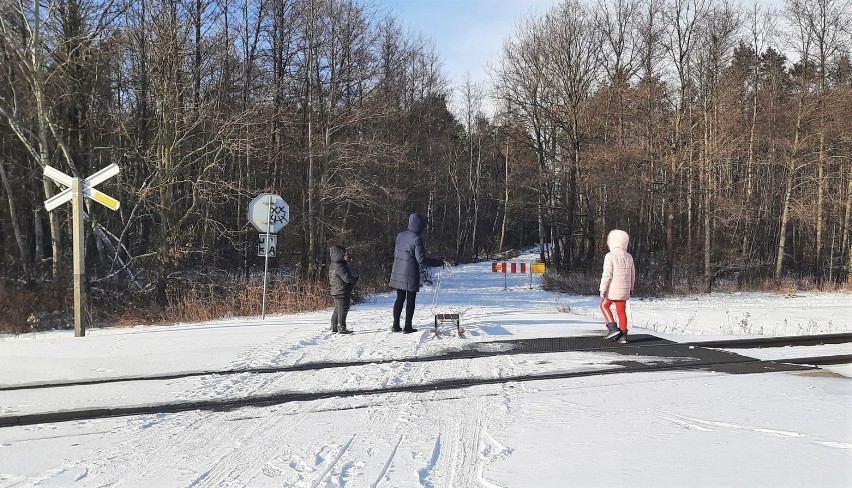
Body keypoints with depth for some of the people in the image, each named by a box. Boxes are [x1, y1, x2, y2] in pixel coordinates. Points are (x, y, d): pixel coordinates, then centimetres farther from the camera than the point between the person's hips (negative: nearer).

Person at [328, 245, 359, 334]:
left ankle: (334, 326, 25)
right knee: (343, 309, -5)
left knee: (338, 309, 18)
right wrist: (355, 279, -8)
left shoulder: (332, 265, 11)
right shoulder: (339, 266, -21)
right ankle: (341, 327, -3)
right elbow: (347, 278, -27)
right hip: (342, 292, -10)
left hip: (336, 292, 10)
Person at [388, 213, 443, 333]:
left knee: (400, 298, 15)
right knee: (410, 300, 4)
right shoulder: (417, 239, -16)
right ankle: (408, 327, 8)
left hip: (397, 273, 7)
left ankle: (396, 325, 16)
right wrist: (438, 262, -8)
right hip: (410, 275, -7)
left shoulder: (400, 236, 6)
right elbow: (421, 260, -17)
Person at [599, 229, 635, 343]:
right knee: (621, 311, 10)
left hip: (612, 290, -5)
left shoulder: (610, 256, -14)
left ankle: (612, 327, 4)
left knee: (604, 305, 15)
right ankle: (623, 335, 9)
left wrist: (602, 290, -11)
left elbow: (607, 275, -16)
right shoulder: (629, 257, 7)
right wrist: (630, 288, 26)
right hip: (624, 290, 5)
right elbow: (632, 275, 14)